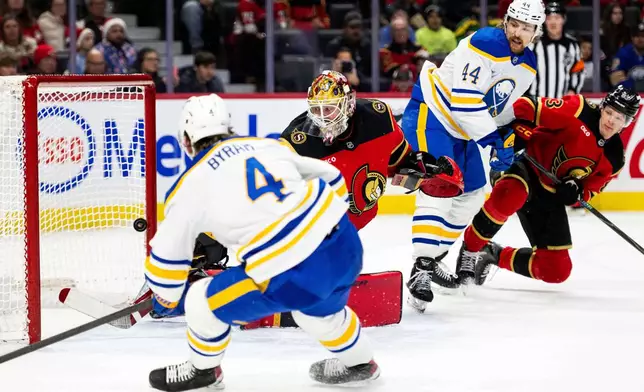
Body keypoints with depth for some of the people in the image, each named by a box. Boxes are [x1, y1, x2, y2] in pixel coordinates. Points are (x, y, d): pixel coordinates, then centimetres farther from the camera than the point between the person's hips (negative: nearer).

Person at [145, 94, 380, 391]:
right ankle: (358, 362, 56)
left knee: (203, 302, 15)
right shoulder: (269, 145, 17)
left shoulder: (192, 185, 6)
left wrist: (166, 296, 32)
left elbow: (167, 254, 13)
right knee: (318, 308, 38)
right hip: (346, 244, 6)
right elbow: (330, 178, 24)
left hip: (292, 277, -6)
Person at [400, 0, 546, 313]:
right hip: (431, 113, -10)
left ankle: (432, 258, 25)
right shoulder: (483, 46, -25)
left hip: (462, 129, 10)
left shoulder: (528, 66, 4)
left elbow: (504, 105, 18)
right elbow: (464, 102, -30)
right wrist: (492, 139, -28)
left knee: (472, 195, 14)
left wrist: (506, 141, 8)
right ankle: (420, 272, -25)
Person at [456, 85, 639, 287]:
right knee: (509, 196, -43)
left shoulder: (614, 158, 1)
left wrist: (576, 192, -16)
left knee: (557, 271, -1)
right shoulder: (578, 111, -13)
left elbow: (590, 189, 7)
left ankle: (496, 255, 21)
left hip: (550, 198, 6)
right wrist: (514, 130, -30)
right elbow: (526, 107, -14)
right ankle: (470, 249, -18)